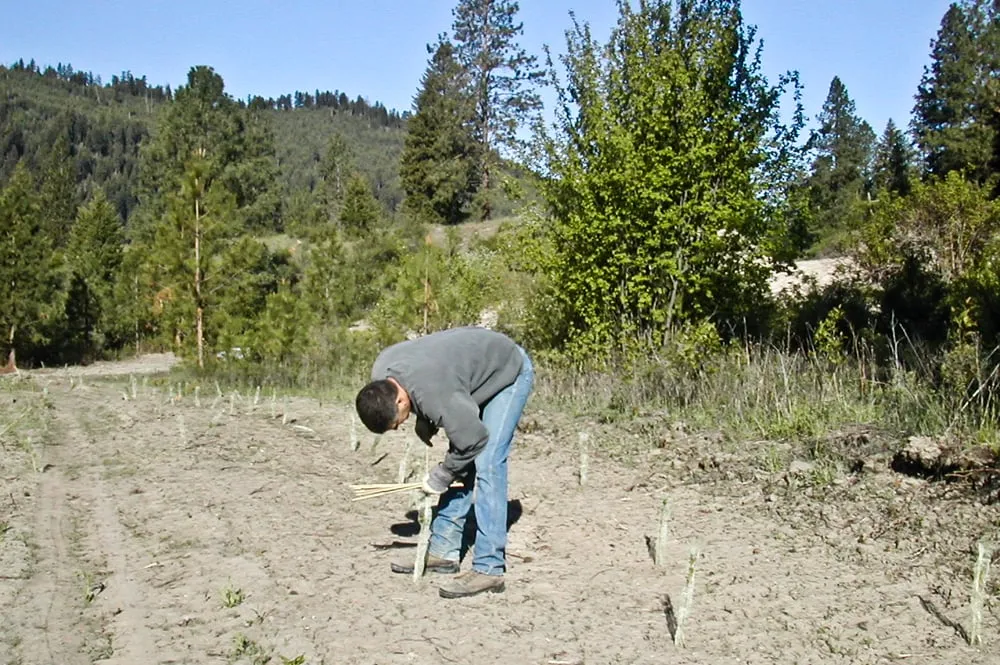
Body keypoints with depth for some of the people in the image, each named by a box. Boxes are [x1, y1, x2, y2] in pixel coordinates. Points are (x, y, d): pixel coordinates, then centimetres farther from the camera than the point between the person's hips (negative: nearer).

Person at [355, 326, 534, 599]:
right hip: (477, 372, 9)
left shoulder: (432, 392, -40)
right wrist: (424, 425, -7)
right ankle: (443, 550, 13)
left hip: (510, 372, -9)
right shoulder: (381, 374, -15)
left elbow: (473, 438, -29)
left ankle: (489, 568, -15)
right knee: (458, 463, 6)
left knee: (486, 465, -17)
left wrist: (439, 478, -15)